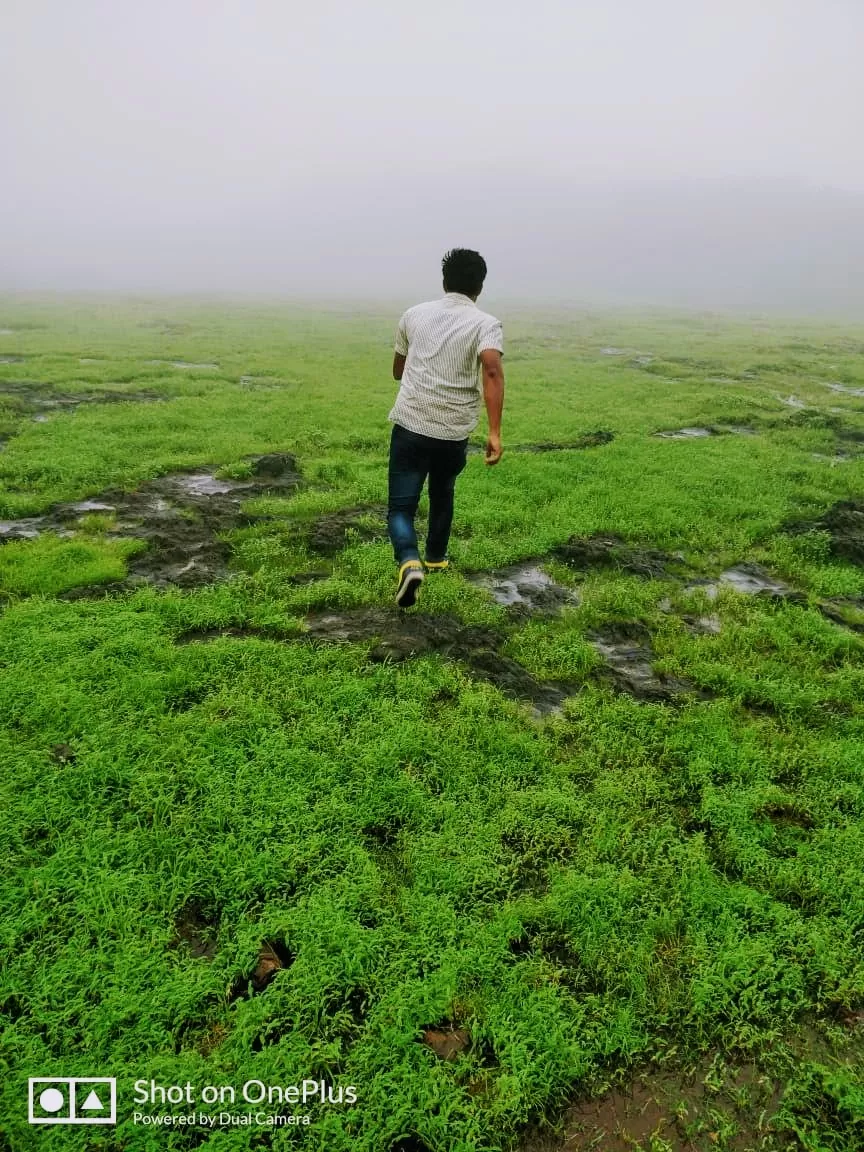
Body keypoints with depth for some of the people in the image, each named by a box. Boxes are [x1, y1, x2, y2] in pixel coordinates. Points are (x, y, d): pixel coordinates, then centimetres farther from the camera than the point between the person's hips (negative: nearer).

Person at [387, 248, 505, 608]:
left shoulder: (414, 314, 9)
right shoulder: (486, 324, -1)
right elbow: (492, 370, -20)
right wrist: (494, 432, -24)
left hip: (409, 425, 0)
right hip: (454, 433, 0)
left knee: (401, 507, 3)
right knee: (442, 494, 26)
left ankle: (409, 563, -24)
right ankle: (435, 558, 42)